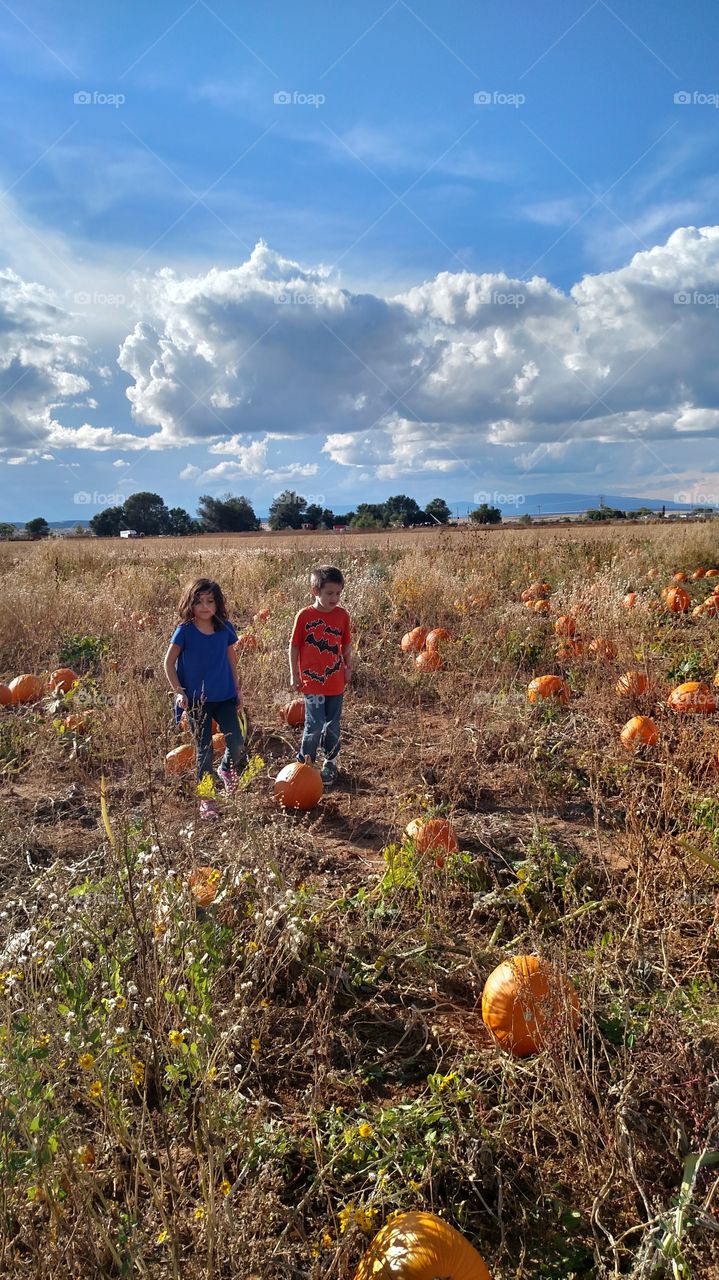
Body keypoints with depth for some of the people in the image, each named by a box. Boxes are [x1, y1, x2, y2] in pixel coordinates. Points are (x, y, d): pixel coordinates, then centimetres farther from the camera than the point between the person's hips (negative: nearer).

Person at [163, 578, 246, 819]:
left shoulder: (225, 628, -2)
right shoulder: (185, 631, -10)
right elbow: (169, 662, -4)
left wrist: (237, 689, 13)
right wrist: (179, 691, -11)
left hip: (224, 697, 2)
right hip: (196, 701, -2)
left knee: (237, 744, -5)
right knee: (204, 749, 4)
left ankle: (227, 769, 30)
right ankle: (206, 798, 21)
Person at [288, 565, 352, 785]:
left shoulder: (342, 615, -1)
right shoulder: (304, 616, -9)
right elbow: (294, 645, -2)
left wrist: (348, 668, 14)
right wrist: (294, 674, 0)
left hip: (336, 681, 3)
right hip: (312, 680, -3)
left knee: (333, 725, 13)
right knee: (315, 724, -7)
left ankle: (330, 762, 30)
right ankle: (303, 762, 13)